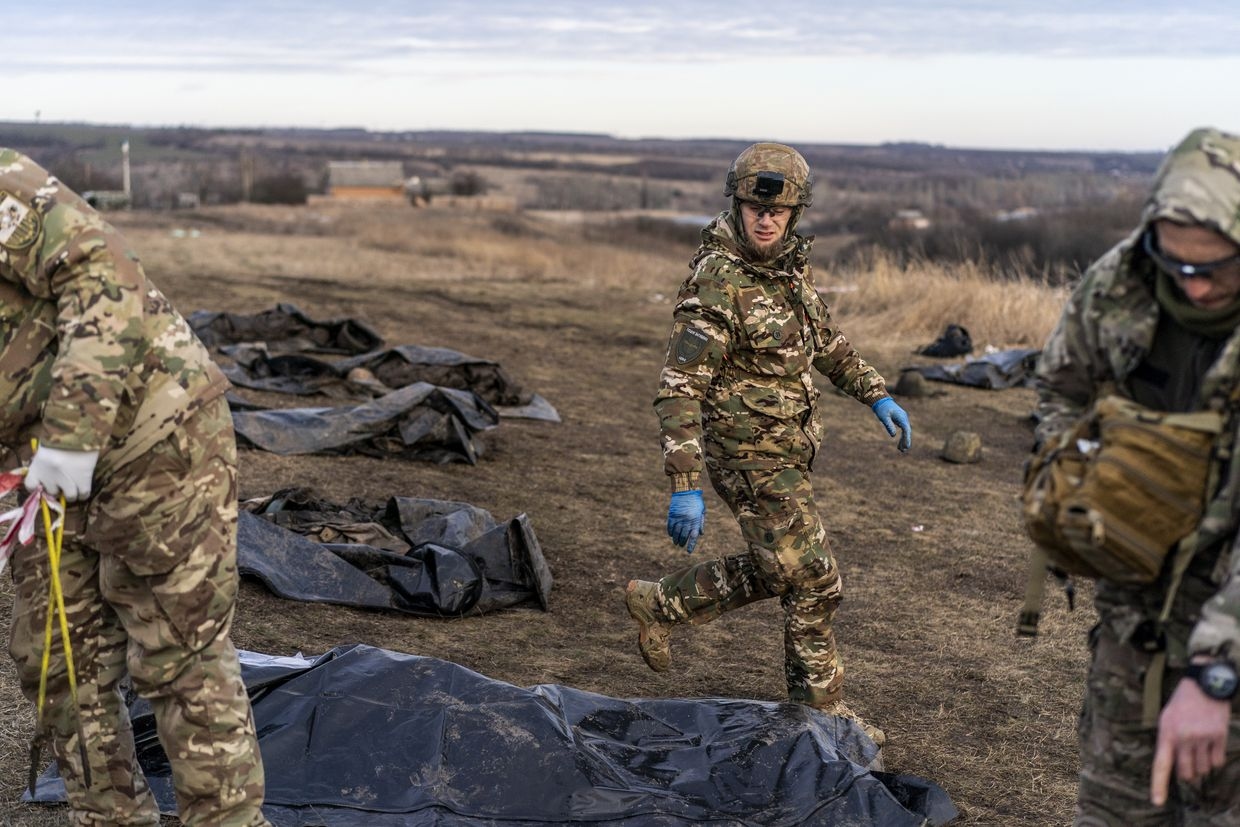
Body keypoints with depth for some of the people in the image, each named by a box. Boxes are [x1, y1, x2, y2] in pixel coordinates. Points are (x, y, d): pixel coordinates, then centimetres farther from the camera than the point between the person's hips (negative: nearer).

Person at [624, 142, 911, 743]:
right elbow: (679, 388, -26)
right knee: (812, 580, 1)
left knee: (770, 572, 20)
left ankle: (659, 605, 34)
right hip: (753, 457, -9)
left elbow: (825, 337, 20)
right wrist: (685, 486, -31)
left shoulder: (786, 263, 3)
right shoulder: (717, 285, -23)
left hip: (786, 447, 9)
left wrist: (877, 396, 14)